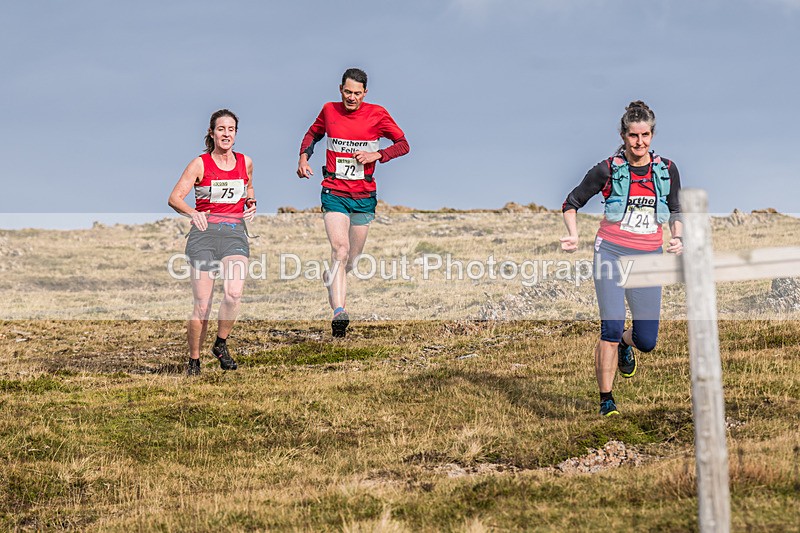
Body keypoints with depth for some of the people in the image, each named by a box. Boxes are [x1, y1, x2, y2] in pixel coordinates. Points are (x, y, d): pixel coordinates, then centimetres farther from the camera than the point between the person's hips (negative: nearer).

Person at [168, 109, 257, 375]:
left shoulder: (245, 162, 11)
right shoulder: (200, 164, -1)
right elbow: (174, 198, -5)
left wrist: (251, 202, 10)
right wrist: (192, 213, -25)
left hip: (235, 233, 2)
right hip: (204, 233, -2)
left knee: (234, 294, -23)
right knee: (202, 306, -6)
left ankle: (221, 345, 0)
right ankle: (193, 361, 11)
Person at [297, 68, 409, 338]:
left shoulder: (377, 114, -2)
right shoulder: (329, 110, 3)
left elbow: (403, 144, 3)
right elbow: (313, 133, 22)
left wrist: (376, 155, -13)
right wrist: (304, 157, 4)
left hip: (364, 196, 1)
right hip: (334, 193, -1)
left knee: (352, 257, 10)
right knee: (340, 248, -21)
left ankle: (332, 276, 45)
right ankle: (339, 311, -30)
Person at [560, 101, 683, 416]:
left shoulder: (667, 170, 4)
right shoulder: (608, 170, -4)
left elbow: (676, 210, 18)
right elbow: (571, 203, 6)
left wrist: (677, 238, -1)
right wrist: (573, 236, -10)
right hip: (611, 252, -3)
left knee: (647, 341, 2)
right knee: (611, 328, -15)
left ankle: (625, 344, 40)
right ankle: (606, 400, -4)